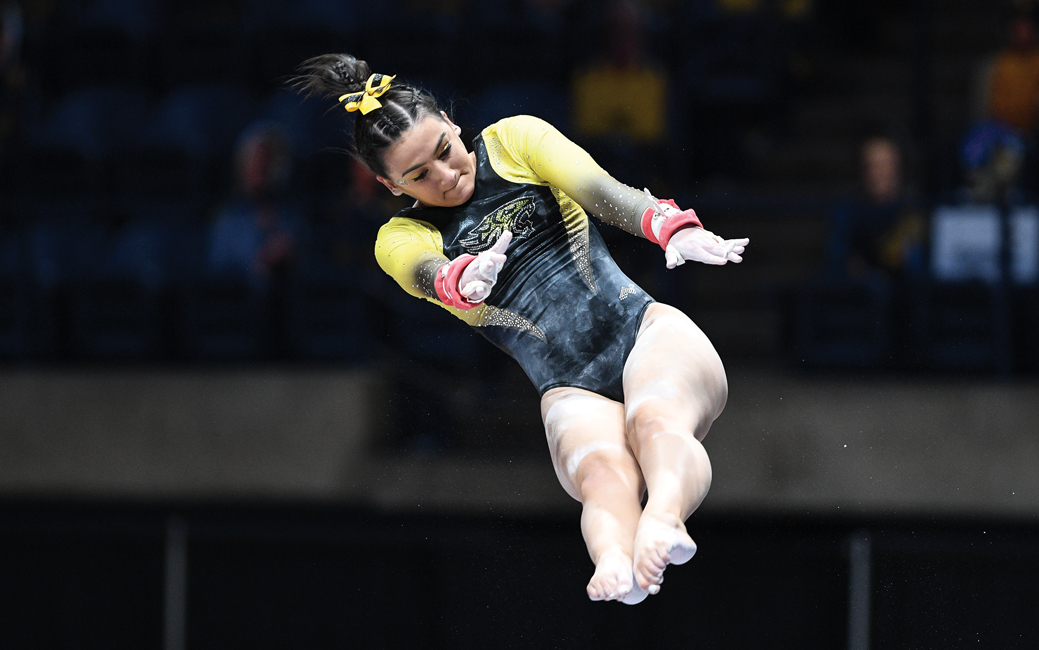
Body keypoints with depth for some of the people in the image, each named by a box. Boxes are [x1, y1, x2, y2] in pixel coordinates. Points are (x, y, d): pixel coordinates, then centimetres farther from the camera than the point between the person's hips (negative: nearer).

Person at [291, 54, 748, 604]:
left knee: (656, 419, -36)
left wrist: (673, 228, -29)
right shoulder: (400, 240, 10)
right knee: (604, 470, -35)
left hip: (647, 332, 1)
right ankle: (614, 563, -66)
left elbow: (602, 191, -7)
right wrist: (465, 280, -42)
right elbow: (431, 275, -15)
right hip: (572, 393, -1)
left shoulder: (512, 139, 10)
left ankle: (664, 517, -65)